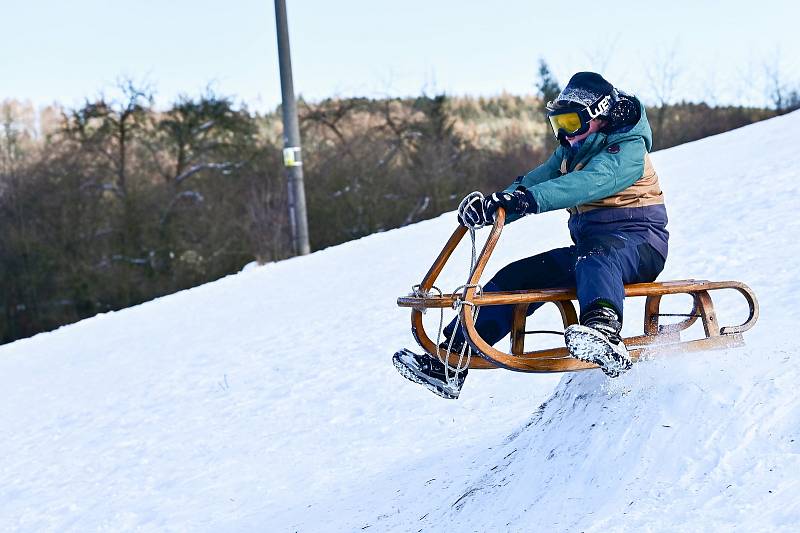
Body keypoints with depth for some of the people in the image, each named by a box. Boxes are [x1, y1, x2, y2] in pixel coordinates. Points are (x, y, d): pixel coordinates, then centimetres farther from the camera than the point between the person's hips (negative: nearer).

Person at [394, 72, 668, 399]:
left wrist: (529, 199, -41)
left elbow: (592, 182, -28)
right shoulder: (570, 153, 18)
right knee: (517, 277, -6)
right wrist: (489, 205, -14)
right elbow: (534, 181, 7)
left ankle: (603, 333, -70)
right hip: (588, 245, 8)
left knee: (595, 258, -41)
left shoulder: (628, 149, -9)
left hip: (638, 240, -8)